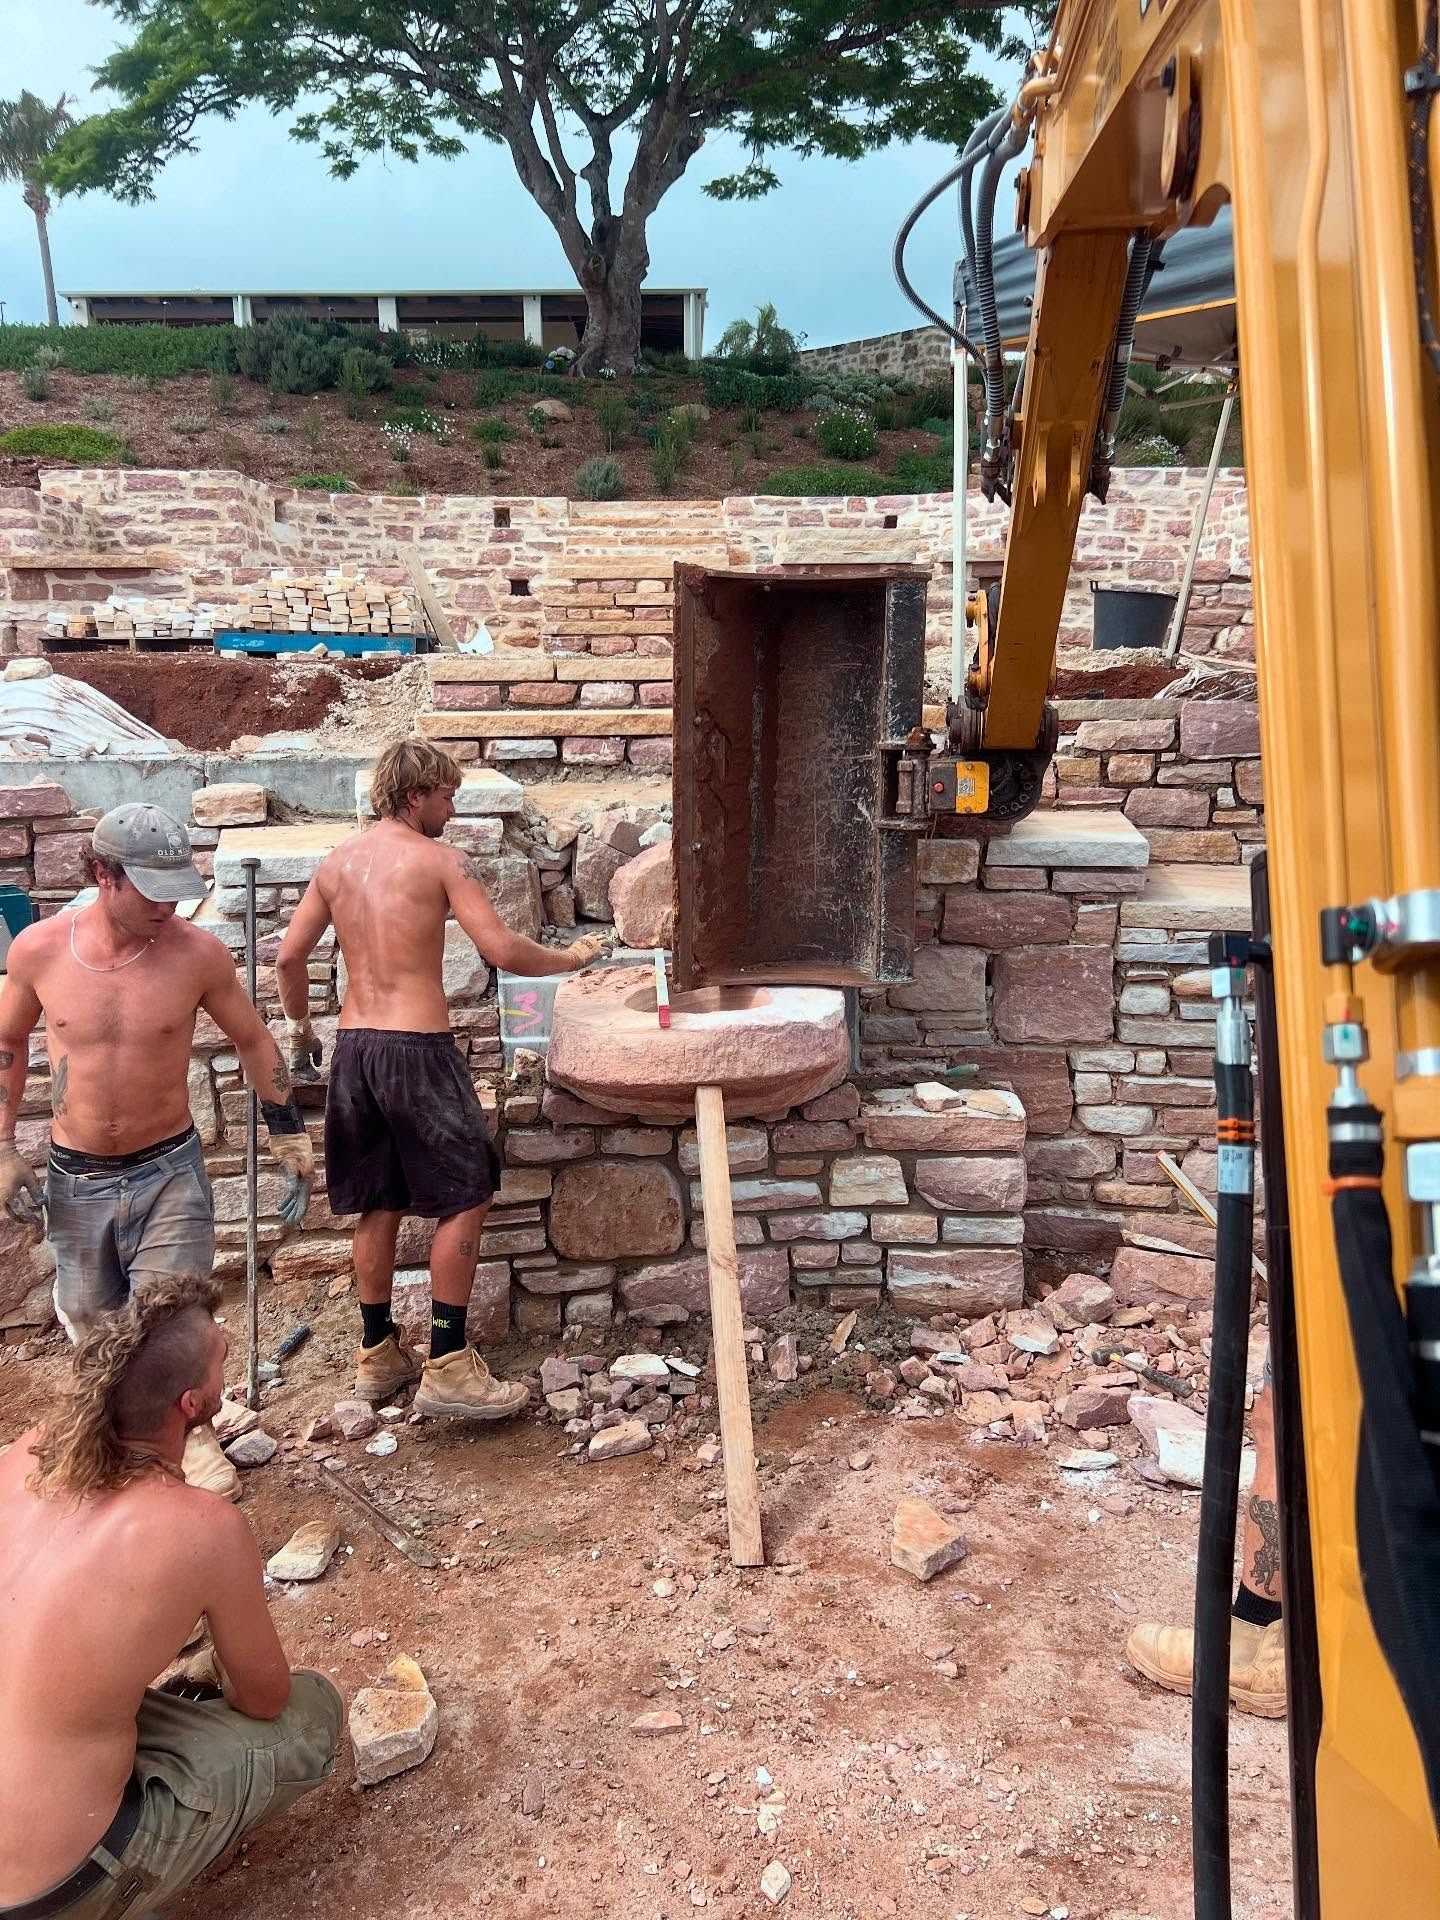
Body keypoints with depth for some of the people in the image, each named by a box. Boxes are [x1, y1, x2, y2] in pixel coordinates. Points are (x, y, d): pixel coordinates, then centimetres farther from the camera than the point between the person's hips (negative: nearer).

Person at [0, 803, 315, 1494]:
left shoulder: (197, 952, -15)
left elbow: (253, 1040, 0)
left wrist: (290, 1138, 3)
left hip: (168, 1170, -2)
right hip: (75, 1178, 2)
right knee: (89, 1320, 18)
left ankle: (188, 1433, 27)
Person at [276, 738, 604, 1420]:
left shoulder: (336, 862, 11)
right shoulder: (441, 860, -7)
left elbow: (289, 958, 13)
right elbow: (503, 951, -13)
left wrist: (299, 1029, 27)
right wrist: (571, 957, 3)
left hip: (354, 1047, 7)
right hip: (417, 1047, -7)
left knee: (380, 1207, 16)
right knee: (465, 1201, 3)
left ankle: (377, 1357, 25)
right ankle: (447, 1368, 2)